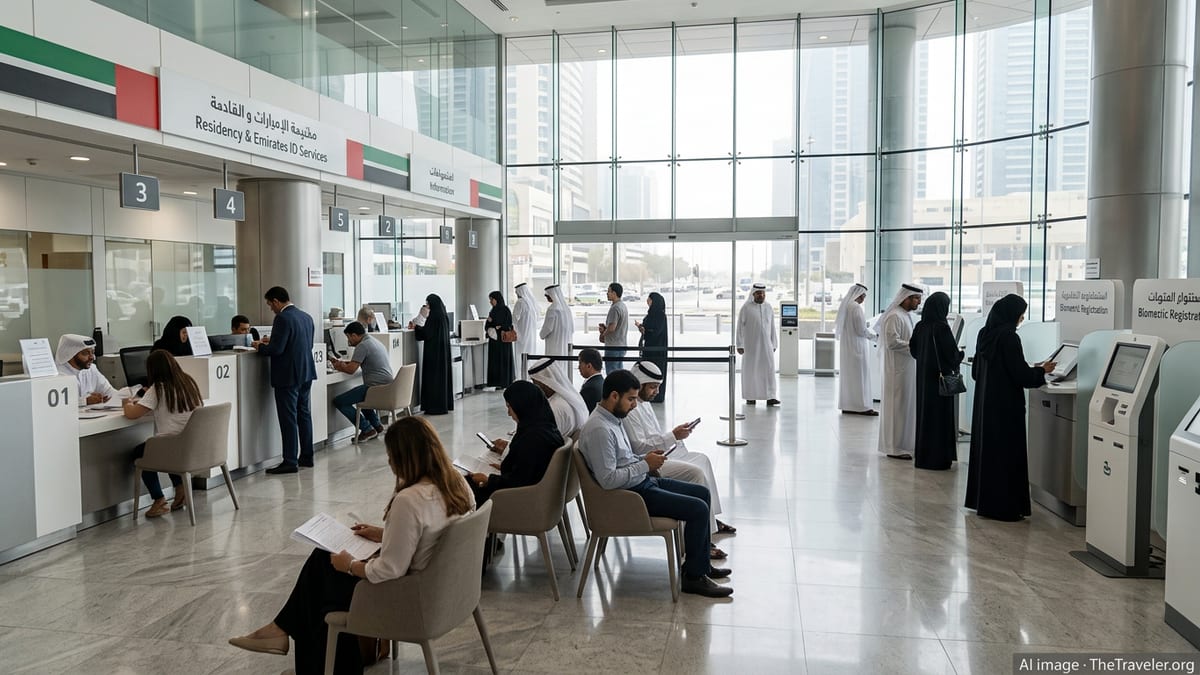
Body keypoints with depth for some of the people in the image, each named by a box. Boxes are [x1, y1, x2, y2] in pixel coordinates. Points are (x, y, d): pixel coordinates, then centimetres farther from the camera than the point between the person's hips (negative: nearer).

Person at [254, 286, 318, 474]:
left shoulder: (282, 318, -16)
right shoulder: (306, 317, 10)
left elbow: (276, 349, -21)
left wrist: (260, 346, -1)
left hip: (288, 376, -9)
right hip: (306, 373, 9)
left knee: (288, 419, -4)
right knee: (304, 415, 14)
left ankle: (290, 461, -1)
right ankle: (306, 456, 21)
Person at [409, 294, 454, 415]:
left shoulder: (433, 316, -16)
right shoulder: (443, 316, 11)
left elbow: (426, 333, -16)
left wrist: (415, 327, -2)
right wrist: (417, 327, 16)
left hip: (433, 350, -9)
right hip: (443, 349, 9)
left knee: (433, 377, -5)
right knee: (443, 375, 13)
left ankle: (435, 407, -4)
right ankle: (445, 404, 18)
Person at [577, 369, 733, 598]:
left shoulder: (613, 418, 8)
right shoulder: (599, 429, -24)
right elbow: (607, 479, -28)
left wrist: (646, 460, 2)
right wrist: (645, 465, -19)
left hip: (642, 482, 11)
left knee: (702, 493, 14)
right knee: (698, 509, -16)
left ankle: (701, 563, 22)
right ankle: (693, 577, -2)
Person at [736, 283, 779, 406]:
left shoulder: (769, 307, 6)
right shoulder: (746, 308, -6)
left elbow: (772, 327, 10)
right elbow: (740, 327, -6)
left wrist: (774, 345, 8)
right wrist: (740, 345, -11)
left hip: (766, 345, 3)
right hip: (751, 344, -3)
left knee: (769, 369, -6)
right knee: (750, 370, 4)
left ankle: (770, 397, -8)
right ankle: (750, 397, 16)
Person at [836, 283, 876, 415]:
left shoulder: (844, 305, 9)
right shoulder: (856, 307, -17)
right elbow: (862, 330, -18)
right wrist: (873, 335, 1)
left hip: (845, 346, 9)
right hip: (857, 346, -9)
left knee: (847, 375, 12)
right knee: (859, 375, -3)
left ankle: (847, 406, 16)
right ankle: (862, 406, 0)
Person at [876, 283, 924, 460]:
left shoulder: (907, 315, 14)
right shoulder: (894, 316, -16)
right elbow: (892, 341, -23)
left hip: (907, 368, 10)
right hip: (897, 368, -10)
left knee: (906, 404, 13)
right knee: (897, 405, -4)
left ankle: (902, 443, 21)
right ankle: (895, 447, 2)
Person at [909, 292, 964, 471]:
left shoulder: (920, 326, 2)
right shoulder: (942, 328, -18)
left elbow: (913, 350, 10)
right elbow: (952, 354, -16)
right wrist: (960, 353, 5)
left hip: (923, 376, 7)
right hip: (940, 378, -7)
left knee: (924, 414, 14)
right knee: (940, 416, 2)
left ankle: (922, 456, 22)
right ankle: (938, 458, 6)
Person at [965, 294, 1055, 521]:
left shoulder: (986, 334, 7)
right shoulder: (1008, 337, -18)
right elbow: (1021, 375, -18)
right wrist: (1042, 370, 2)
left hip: (985, 401, 9)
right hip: (1006, 405, -9)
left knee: (986, 448, 15)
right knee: (1006, 452, -1)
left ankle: (982, 501, 23)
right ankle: (1004, 506, 4)